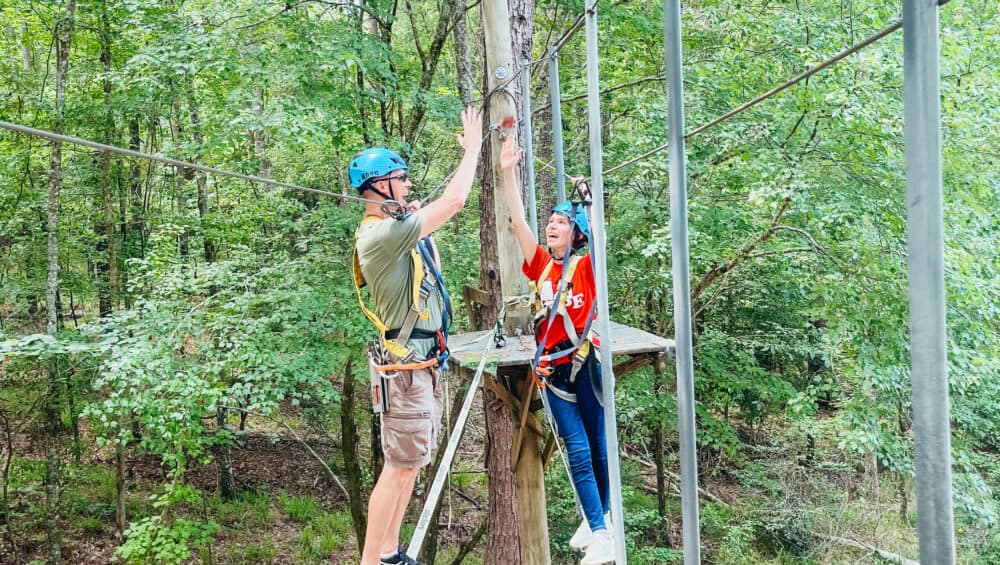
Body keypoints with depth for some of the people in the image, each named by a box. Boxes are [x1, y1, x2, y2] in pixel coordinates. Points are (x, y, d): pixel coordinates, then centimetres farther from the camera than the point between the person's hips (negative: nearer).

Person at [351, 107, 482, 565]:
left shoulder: (398, 225, 9)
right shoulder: (380, 234, -20)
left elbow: (446, 203, 22)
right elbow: (453, 202, -21)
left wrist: (475, 152, 16)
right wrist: (472, 147, -8)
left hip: (423, 364, 10)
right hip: (404, 369, -10)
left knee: (410, 462, 15)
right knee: (400, 467, -6)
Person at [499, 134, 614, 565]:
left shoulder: (586, 266, -1)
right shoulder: (541, 266, 7)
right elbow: (518, 221, 3)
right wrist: (508, 172, -2)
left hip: (587, 364, -3)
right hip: (554, 370, 3)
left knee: (598, 447, 8)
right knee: (578, 451, 1)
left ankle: (599, 519, 24)